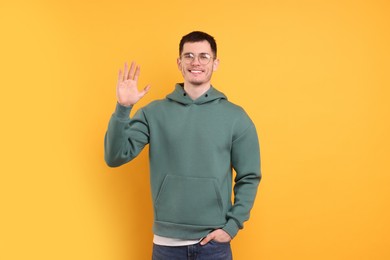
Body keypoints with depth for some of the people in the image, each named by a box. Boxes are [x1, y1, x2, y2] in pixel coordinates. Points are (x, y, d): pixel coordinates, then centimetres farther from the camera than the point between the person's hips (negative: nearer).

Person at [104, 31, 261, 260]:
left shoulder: (235, 116, -2)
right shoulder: (154, 113, 0)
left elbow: (249, 178, 1)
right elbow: (115, 157, -6)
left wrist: (232, 226, -7)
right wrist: (123, 108, -16)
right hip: (166, 241, 1)